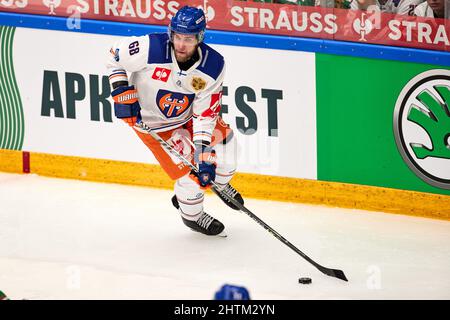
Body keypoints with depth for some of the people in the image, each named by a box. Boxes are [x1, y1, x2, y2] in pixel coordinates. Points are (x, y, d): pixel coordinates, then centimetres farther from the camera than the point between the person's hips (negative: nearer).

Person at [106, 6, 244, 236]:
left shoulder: (213, 66, -23)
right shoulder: (151, 48, -32)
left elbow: (205, 114, -22)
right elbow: (114, 56, -15)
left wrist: (204, 154, -28)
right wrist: (123, 92, -22)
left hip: (186, 115, 4)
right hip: (152, 123, -4)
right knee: (189, 171, -9)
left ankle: (220, 183, 36)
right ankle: (192, 215, 21)